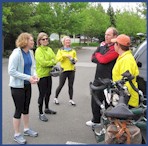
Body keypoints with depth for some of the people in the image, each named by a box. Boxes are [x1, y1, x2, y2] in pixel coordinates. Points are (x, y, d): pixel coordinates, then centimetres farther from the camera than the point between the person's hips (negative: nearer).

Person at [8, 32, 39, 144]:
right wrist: (28, 77, -26)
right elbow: (11, 71, -22)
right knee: (19, 110, 4)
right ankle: (17, 134, 22)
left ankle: (26, 129, 37)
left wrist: (35, 75, -13)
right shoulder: (16, 53, -20)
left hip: (27, 85, 7)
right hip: (17, 86, -6)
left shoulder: (30, 52, 0)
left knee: (26, 108, 18)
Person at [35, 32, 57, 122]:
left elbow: (55, 58, 7)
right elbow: (43, 63, -23)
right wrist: (52, 62, -10)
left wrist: (51, 63, -12)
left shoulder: (49, 49, 9)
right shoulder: (38, 50, -14)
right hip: (41, 75, -7)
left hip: (48, 74, 7)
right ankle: (41, 113, 12)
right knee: (42, 94, 0)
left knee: (48, 93, 18)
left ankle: (47, 109, 36)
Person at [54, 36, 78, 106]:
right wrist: (64, 55, -21)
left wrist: (74, 60, -8)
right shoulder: (60, 50, 4)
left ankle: (71, 99, 16)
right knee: (61, 85, 1)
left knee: (71, 85, 6)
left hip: (71, 70, 3)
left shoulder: (73, 51, 13)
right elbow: (58, 58, -9)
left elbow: (75, 58, 14)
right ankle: (56, 98, 18)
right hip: (64, 70, -3)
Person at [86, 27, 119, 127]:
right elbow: (93, 58, 10)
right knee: (95, 101, 18)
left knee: (108, 103, 4)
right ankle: (96, 120, 36)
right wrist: (101, 60, -8)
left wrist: (97, 55, -2)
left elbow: (104, 59, -23)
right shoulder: (102, 44, 11)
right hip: (98, 78, 8)